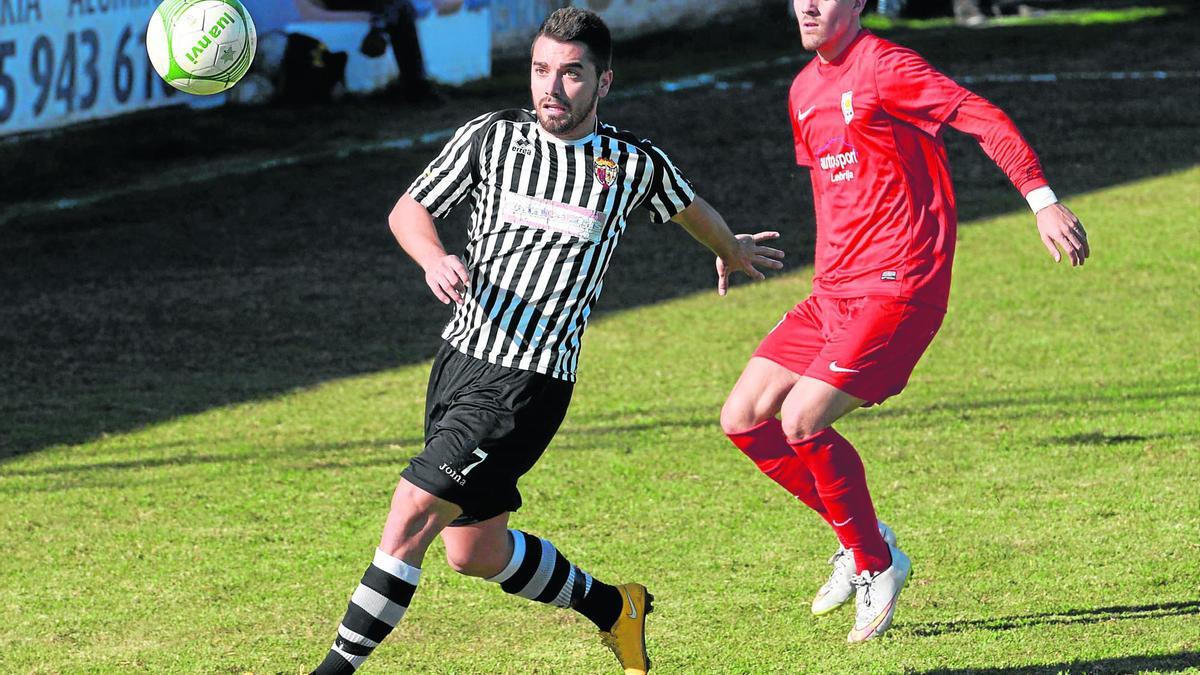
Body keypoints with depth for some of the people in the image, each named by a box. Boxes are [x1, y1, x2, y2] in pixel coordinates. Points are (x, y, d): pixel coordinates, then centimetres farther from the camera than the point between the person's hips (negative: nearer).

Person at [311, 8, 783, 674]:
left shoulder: (636, 164, -1)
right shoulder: (490, 137, 2)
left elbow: (691, 209, 22)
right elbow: (408, 210, 11)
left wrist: (732, 251, 42)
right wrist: (434, 259, -11)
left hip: (529, 383, -4)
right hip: (459, 358, 5)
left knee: (414, 507, -18)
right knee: (474, 551, 12)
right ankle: (612, 608, 35)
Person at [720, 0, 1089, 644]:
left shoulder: (884, 67, -11)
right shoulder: (805, 89, 15)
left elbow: (985, 119, -17)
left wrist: (1043, 201, -27)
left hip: (896, 289, -9)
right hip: (833, 291, 9)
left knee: (800, 421, -19)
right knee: (743, 417, 1)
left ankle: (876, 566, 1)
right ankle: (859, 539, 16)